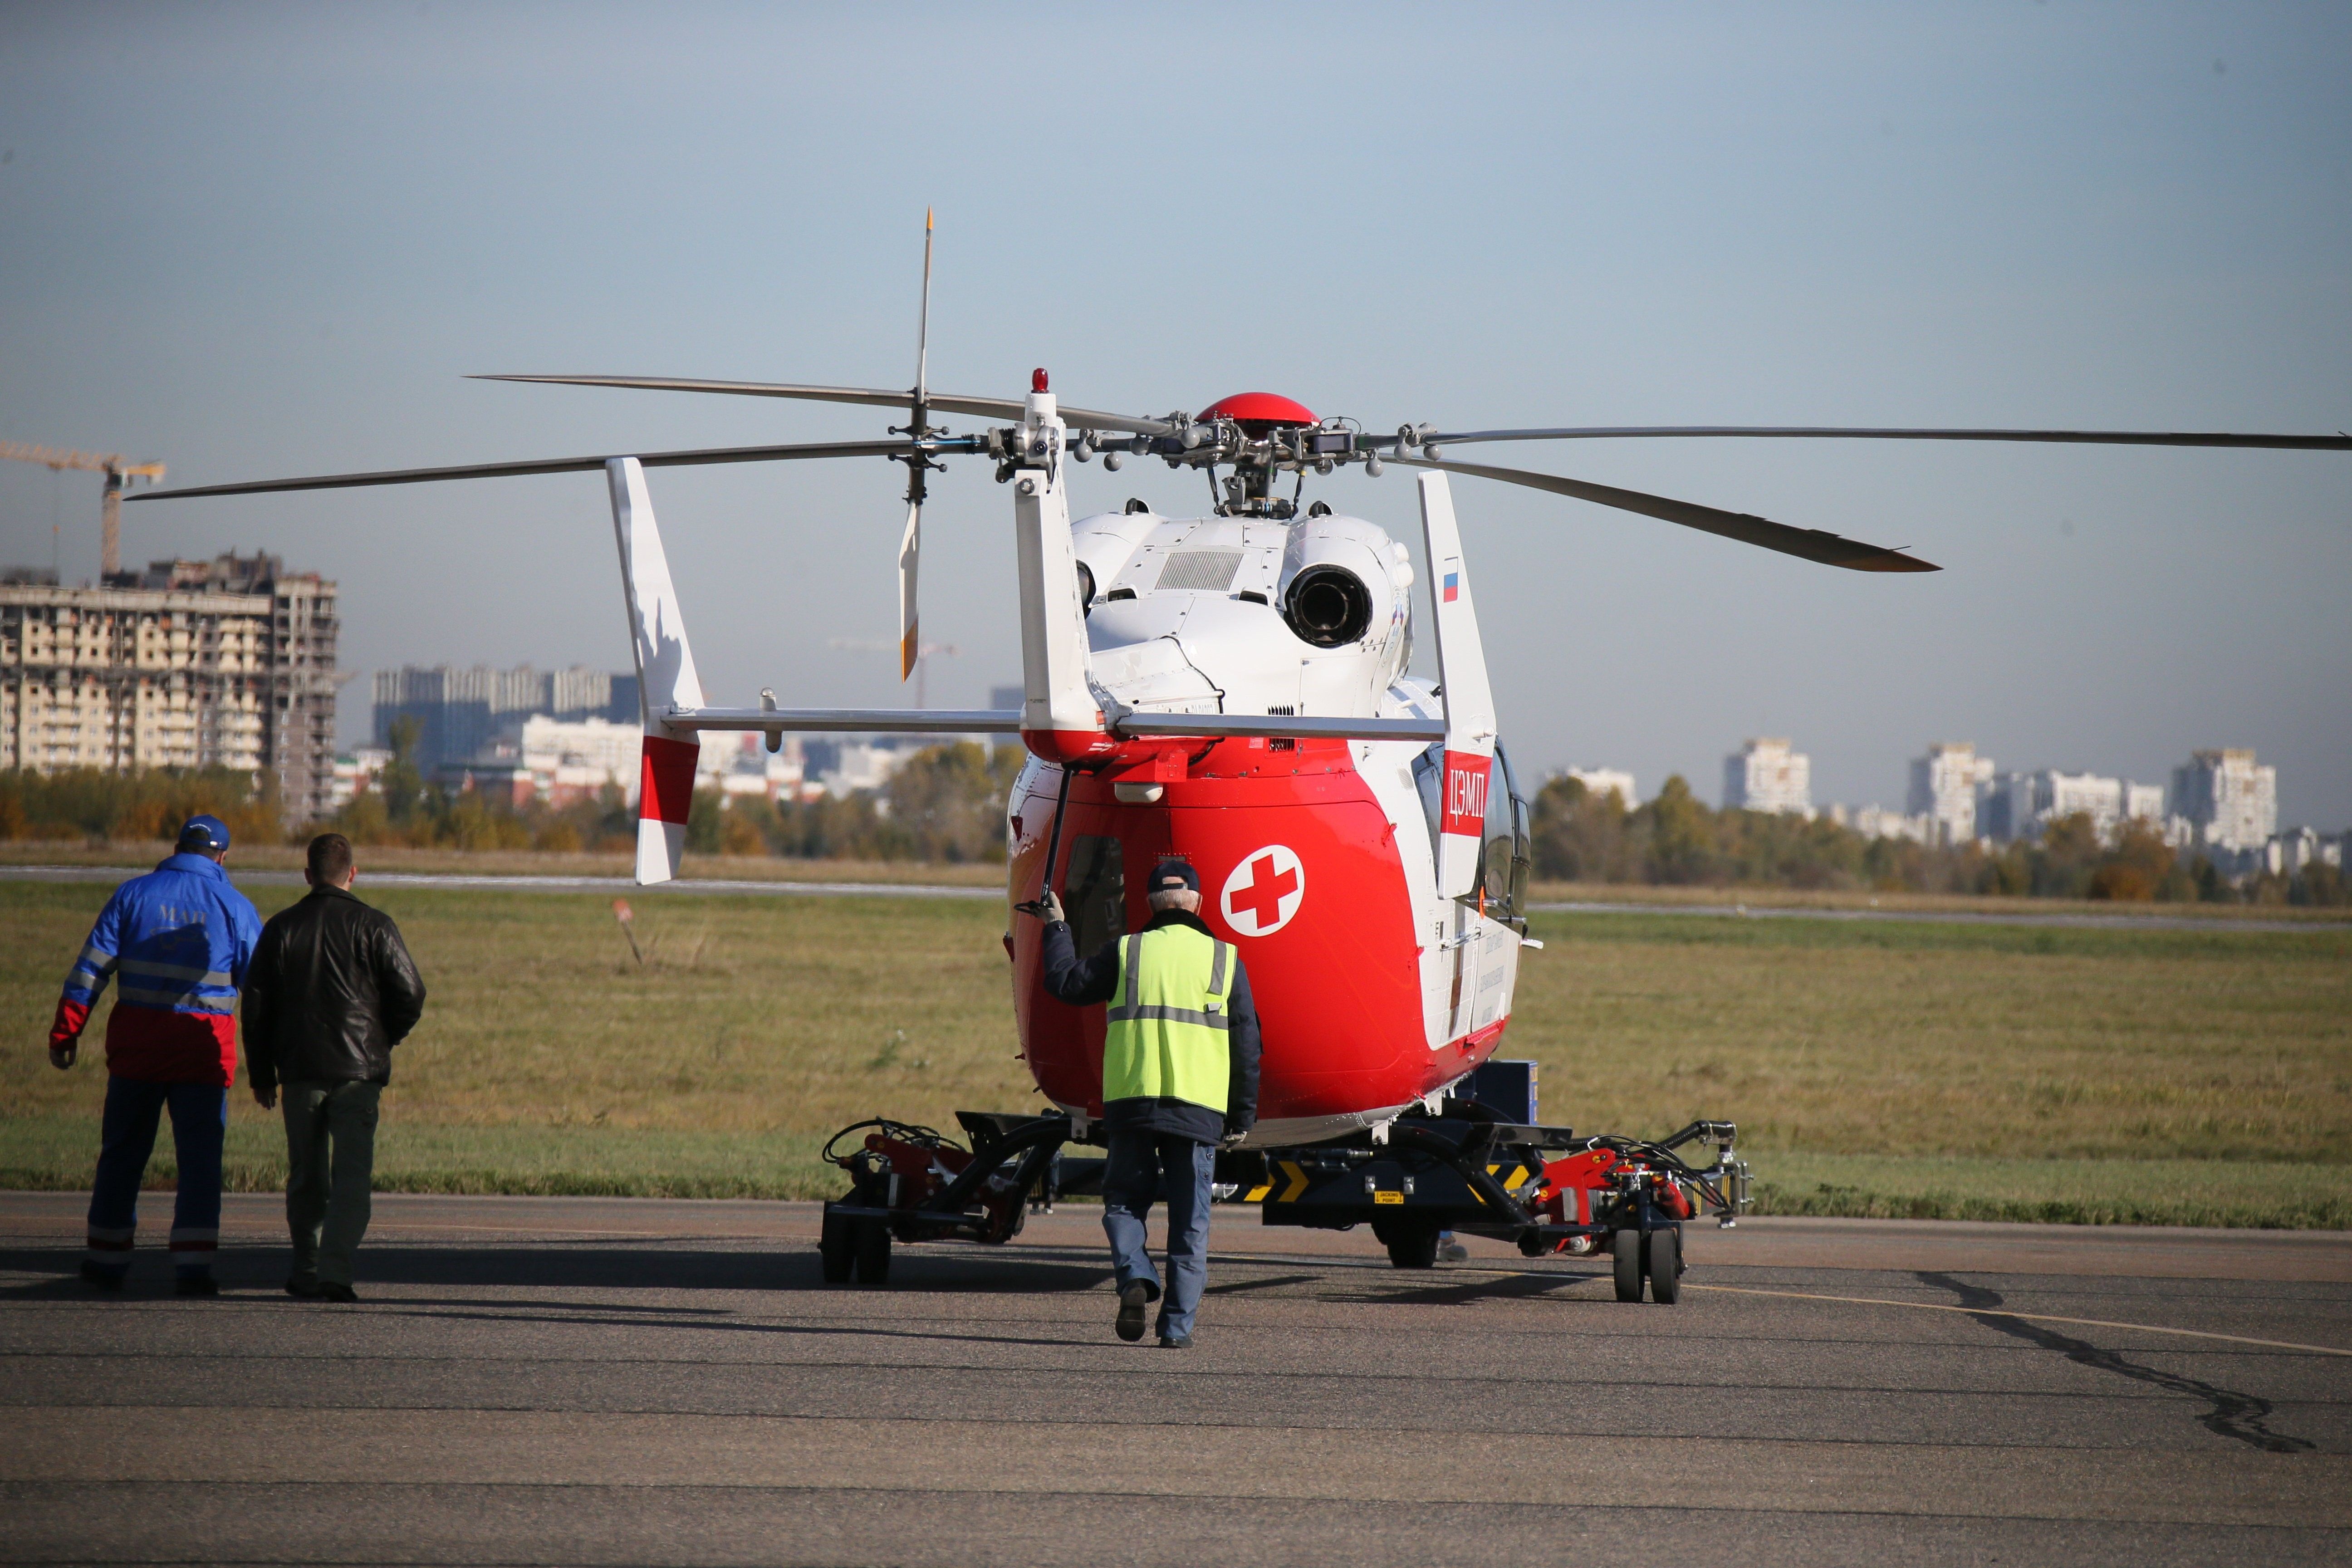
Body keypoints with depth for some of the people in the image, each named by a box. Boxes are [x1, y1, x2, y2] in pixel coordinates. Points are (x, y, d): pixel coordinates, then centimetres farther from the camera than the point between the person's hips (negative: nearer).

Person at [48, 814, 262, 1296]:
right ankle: (193, 1264, -10)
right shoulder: (235, 907, 2)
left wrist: (66, 1031, 2)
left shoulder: (134, 894, 3)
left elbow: (90, 969, -1)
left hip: (136, 1041, 1)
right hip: (204, 1046, -1)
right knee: (201, 1157, 0)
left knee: (122, 1152, 12)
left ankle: (107, 1260, 19)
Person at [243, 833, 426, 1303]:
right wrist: (384, 1040, 14)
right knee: (352, 1175, -4)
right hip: (358, 1070, -3)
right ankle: (334, 1270, -18)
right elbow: (410, 996, -5)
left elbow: (256, 1007, 6)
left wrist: (262, 1075, 14)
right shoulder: (373, 926, -3)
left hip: (300, 1070, 3)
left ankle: (306, 1269, 20)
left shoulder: (281, 927, 4)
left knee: (305, 1176, 15)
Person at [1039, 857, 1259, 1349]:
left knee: (1124, 1202, 13)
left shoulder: (1125, 952, 4)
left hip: (1132, 1103, 0)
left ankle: (1135, 1276, -14)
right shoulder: (1225, 959, 7)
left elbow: (1068, 984, 15)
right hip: (1199, 1107, 0)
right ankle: (1178, 1324, 1)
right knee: (1189, 1221, 6)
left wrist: (1057, 928, 29)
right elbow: (1246, 1045, 7)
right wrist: (1242, 1117, 12)